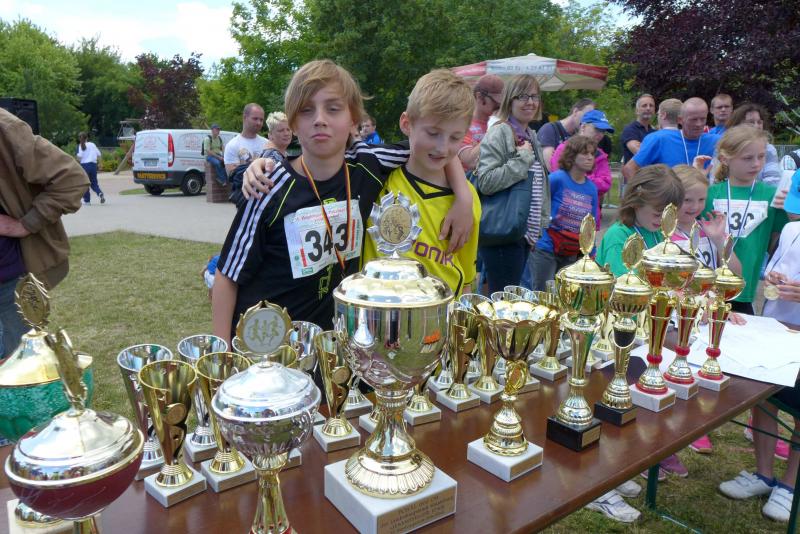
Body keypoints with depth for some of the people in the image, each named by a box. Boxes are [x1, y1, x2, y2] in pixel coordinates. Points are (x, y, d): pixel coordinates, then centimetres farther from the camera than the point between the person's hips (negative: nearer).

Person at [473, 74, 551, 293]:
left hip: (524, 232, 9)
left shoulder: (531, 137, 17)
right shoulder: (499, 133, -11)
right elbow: (485, 182, -23)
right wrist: (522, 159, -18)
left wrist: (541, 222, 19)